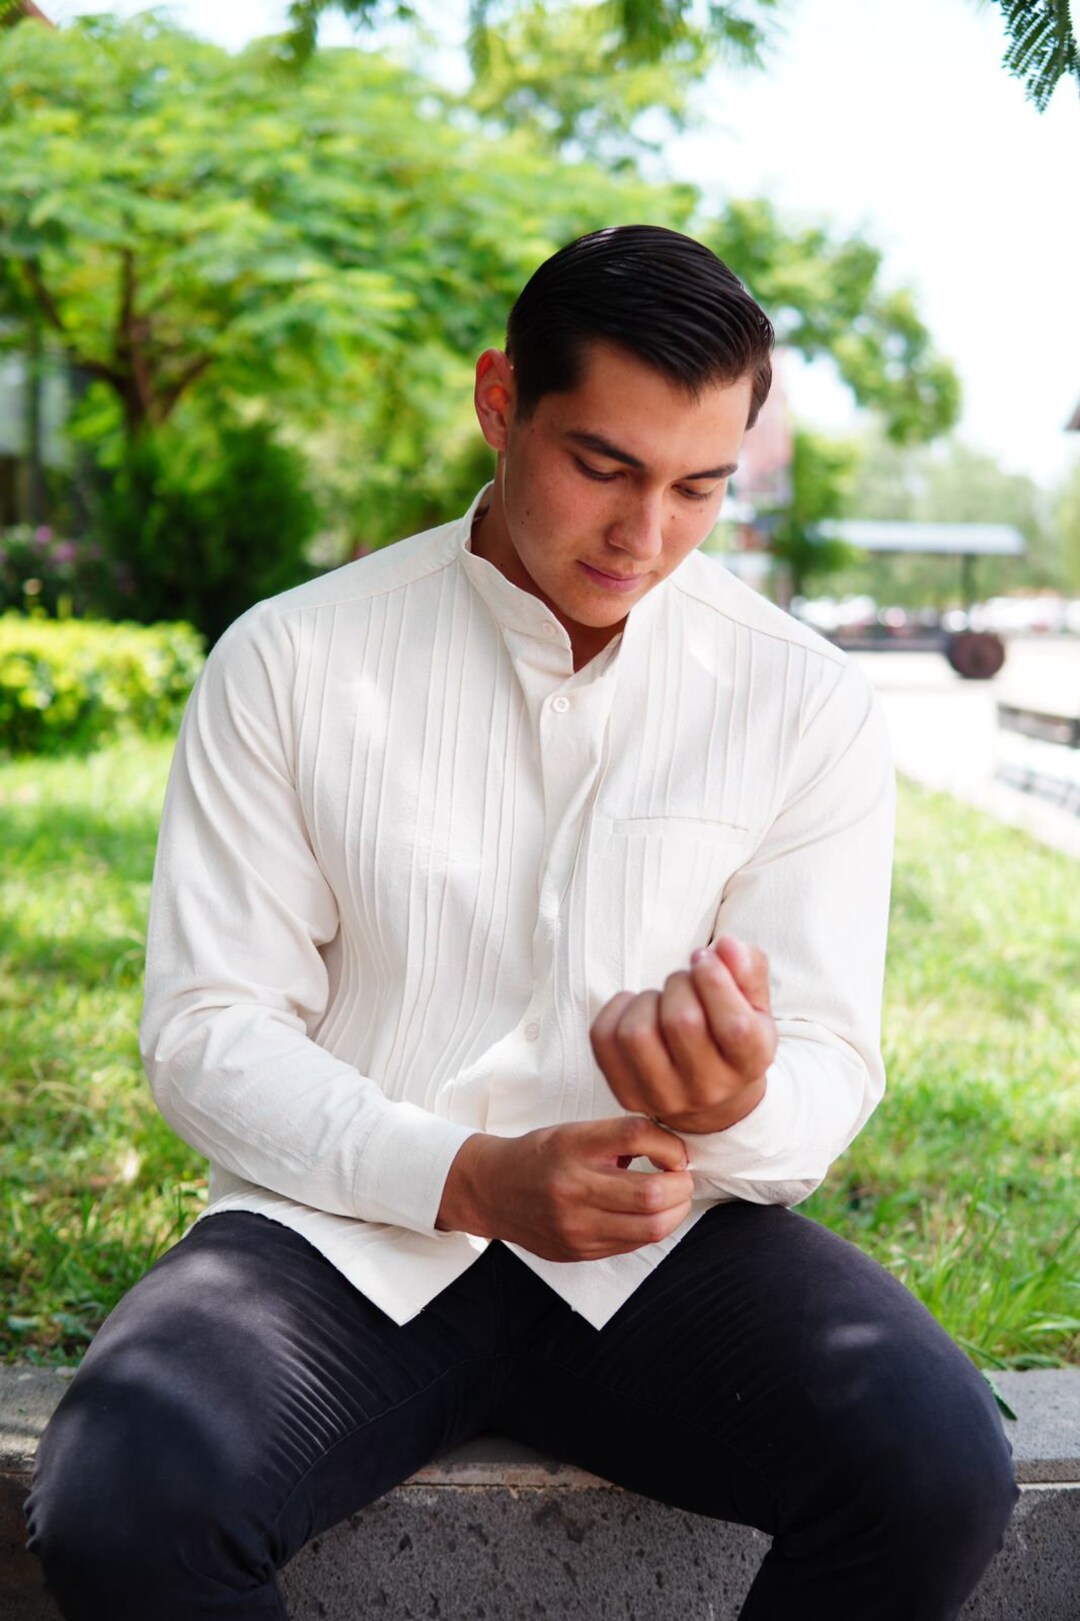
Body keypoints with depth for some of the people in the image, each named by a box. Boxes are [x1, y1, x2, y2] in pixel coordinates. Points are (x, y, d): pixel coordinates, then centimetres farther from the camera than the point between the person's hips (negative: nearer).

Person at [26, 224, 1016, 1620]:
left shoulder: (804, 701, 2)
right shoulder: (290, 662, -1)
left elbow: (833, 1061, 0)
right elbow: (205, 1032, -3)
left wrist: (739, 1107, -26)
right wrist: (468, 1178, -19)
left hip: (661, 1245, 1)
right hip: (350, 1230, -1)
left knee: (937, 1465, -27)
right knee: (113, 1508, -30)